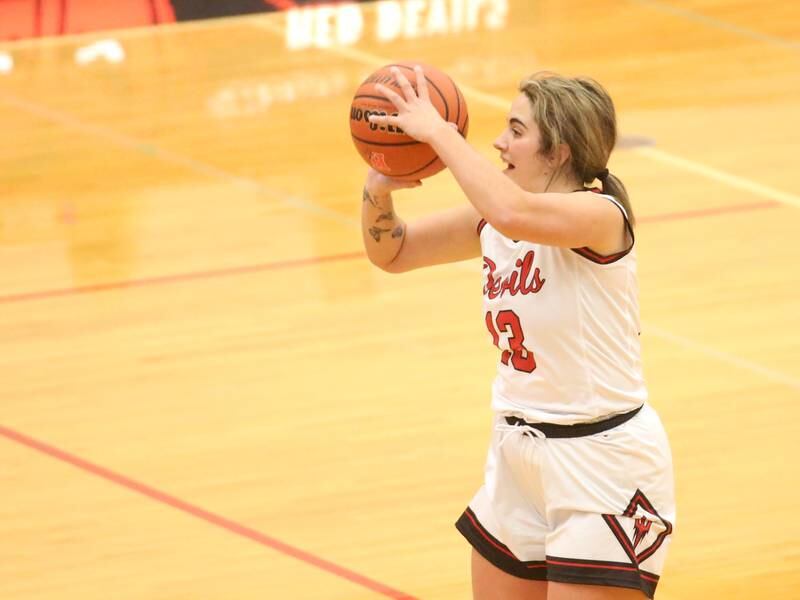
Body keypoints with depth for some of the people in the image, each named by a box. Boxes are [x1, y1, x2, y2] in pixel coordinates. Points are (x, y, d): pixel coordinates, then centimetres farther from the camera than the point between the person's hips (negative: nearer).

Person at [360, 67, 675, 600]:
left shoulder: (600, 215, -20)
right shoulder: (495, 220, 2)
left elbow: (514, 213, -42)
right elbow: (392, 252, 12)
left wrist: (439, 132, -32)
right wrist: (379, 190, -9)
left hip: (601, 462, -8)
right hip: (519, 455, 8)